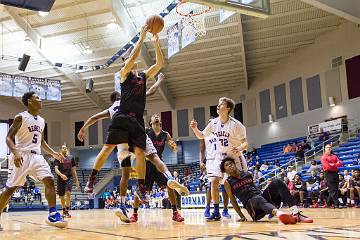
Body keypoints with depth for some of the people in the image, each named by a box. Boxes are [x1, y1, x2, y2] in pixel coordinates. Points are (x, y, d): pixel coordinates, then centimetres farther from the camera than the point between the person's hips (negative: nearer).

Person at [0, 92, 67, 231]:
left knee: (49, 180, -11)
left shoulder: (41, 121, 15)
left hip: (36, 156, 6)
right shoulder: (20, 117, -7)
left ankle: (53, 215, -12)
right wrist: (15, 153, -27)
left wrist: (53, 153, 13)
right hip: (21, 156, -6)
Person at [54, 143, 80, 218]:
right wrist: (61, 175, -26)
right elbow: (56, 169, -6)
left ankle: (67, 211, -16)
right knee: (62, 196, 7)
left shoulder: (71, 157, 11)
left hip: (69, 178, 0)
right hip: (60, 179, 0)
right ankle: (64, 211, 25)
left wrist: (76, 180, 11)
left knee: (68, 193, -21)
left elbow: (73, 170, 15)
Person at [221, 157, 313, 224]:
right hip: (250, 203, -5)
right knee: (258, 198, -41)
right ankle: (278, 213, -78)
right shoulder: (228, 182, 6)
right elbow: (233, 200, 6)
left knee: (276, 182, -20)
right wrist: (242, 216, 0)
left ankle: (295, 212, -41)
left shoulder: (248, 174, 19)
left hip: (262, 196, 5)